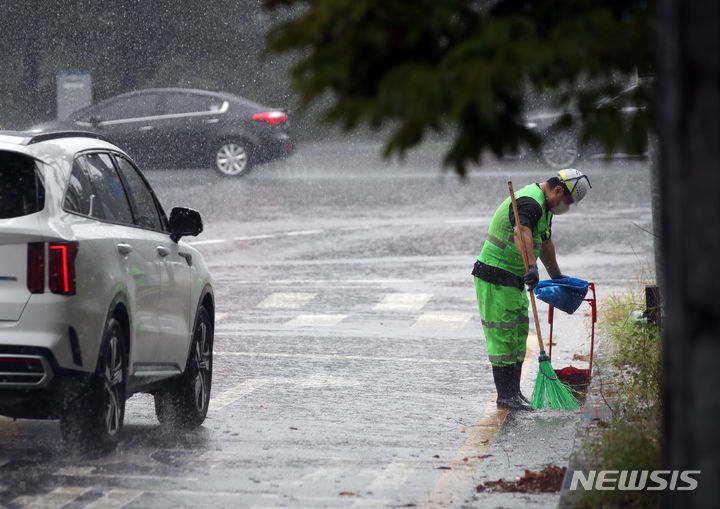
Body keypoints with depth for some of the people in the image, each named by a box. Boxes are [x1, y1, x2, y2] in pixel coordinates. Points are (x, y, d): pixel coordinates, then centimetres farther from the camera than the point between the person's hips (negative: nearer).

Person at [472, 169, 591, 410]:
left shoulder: (544, 206, 14)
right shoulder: (530, 202, -21)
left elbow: (544, 243, 30)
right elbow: (522, 232, -42)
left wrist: (557, 275, 43)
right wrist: (531, 267, -56)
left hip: (513, 278, 11)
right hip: (496, 277, -11)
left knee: (518, 335, 13)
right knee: (503, 335, -8)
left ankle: (513, 394, 19)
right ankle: (505, 397, -5)